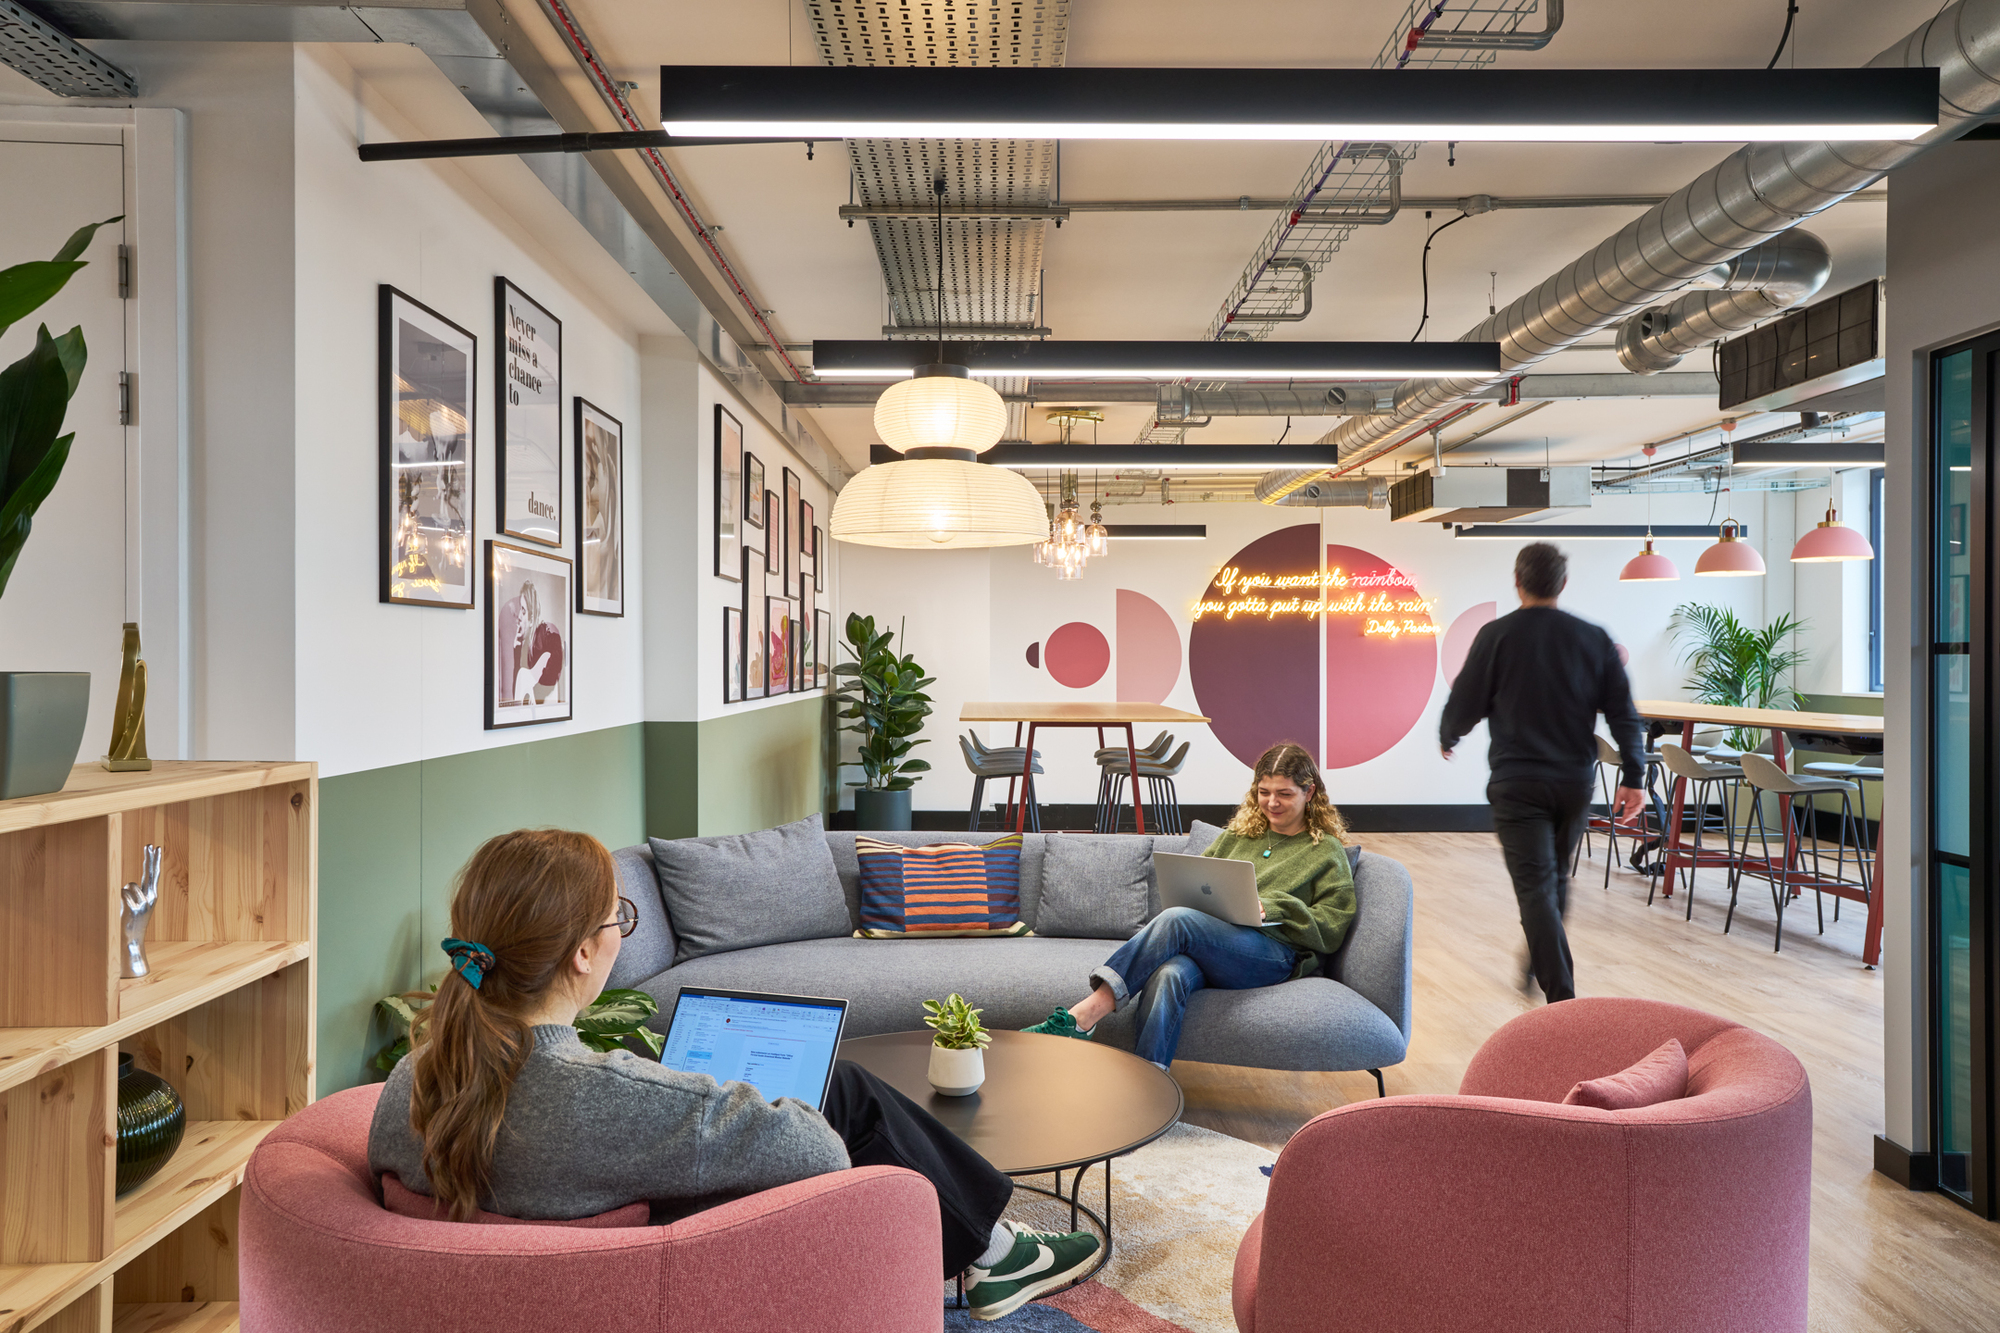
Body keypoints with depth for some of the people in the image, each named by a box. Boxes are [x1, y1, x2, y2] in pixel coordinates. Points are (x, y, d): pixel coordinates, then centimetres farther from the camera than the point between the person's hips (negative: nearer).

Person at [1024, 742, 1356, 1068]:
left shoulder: (1327, 851, 15)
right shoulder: (1238, 835, 28)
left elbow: (1332, 926, 4)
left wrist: (1272, 909, -10)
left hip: (1279, 957, -4)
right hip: (1210, 946, 4)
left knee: (1176, 919, -33)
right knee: (1169, 975, -36)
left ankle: (1082, 1016, -38)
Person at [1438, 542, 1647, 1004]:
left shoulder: (1496, 635, -8)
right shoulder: (1594, 638, 2)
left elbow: (1464, 703, -2)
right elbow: (1623, 713, 1)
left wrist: (1447, 738, 18)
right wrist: (1633, 776, 5)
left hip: (1517, 781, -4)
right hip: (1576, 780, 4)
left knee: (1535, 887, -4)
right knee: (1557, 879, 22)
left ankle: (1562, 997, -10)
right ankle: (1541, 965, 40)